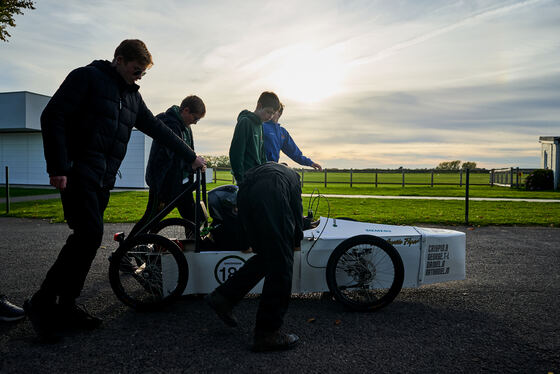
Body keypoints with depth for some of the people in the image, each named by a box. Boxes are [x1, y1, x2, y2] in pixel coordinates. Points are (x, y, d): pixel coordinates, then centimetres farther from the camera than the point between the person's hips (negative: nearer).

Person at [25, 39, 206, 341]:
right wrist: (57, 167, -16)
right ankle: (42, 303, -6)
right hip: (78, 172, -7)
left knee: (88, 237, 4)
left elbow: (157, 128, 23)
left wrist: (190, 156, 20)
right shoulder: (87, 77, -2)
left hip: (104, 178, 7)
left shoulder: (131, 95, 19)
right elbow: (53, 117, -9)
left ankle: (66, 307, 13)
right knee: (90, 233, -19)